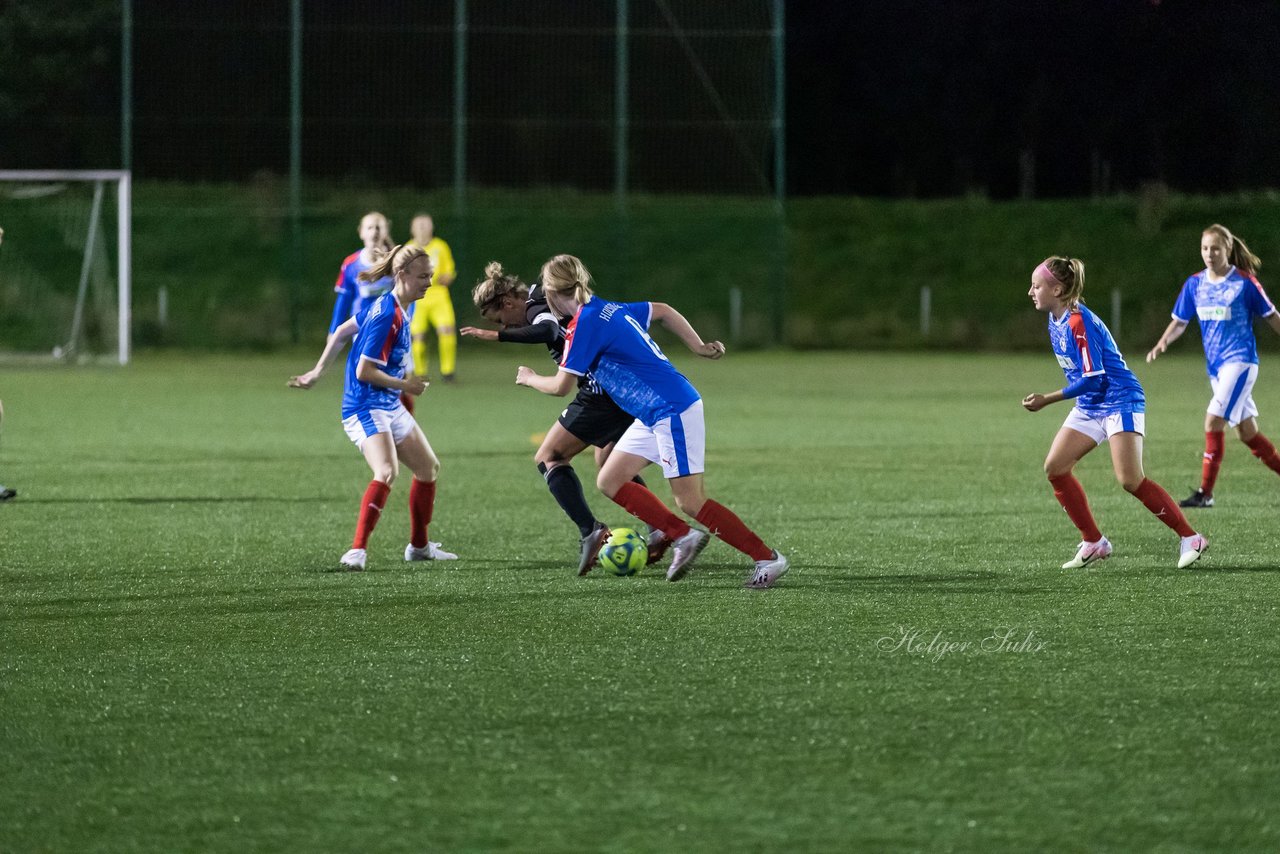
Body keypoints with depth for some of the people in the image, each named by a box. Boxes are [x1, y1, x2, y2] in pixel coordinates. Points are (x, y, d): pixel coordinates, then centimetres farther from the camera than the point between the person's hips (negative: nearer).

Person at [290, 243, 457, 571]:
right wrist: (404, 384, -13)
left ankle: (419, 546, 33)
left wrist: (318, 372, 25)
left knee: (428, 467, 18)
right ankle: (358, 551, -35)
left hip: (390, 408, 10)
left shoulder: (388, 306, 8)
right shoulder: (387, 316, -21)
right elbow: (364, 371, -22)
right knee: (387, 471, -30)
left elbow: (342, 332, 18)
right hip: (366, 408, -10)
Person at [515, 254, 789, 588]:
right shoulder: (609, 309, 12)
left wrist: (529, 378, 10)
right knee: (610, 481, 8)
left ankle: (768, 559, -5)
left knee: (690, 502, -9)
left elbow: (561, 386, -10)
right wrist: (698, 346, 24)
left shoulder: (584, 324, -15)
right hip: (653, 416, 10)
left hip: (673, 410, -10)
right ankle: (682, 537, 8)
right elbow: (662, 310, 25)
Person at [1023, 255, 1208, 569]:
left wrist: (1047, 400, -19)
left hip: (1120, 401, -9)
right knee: (1055, 467, -2)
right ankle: (1094, 543, 5)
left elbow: (1092, 379, -23)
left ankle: (1190, 539, -8)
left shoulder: (1079, 323, -21)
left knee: (1131, 480, -17)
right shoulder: (1055, 323, 7)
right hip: (1089, 407, 9)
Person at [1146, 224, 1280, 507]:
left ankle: (1205, 492, -14)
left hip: (1240, 361, -6)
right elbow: (1179, 322, 11)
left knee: (1214, 421, -17)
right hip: (1216, 366, 6)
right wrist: (1161, 344, -7)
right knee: (1247, 432, 12)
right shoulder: (1194, 285, 5)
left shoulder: (1245, 282, -9)